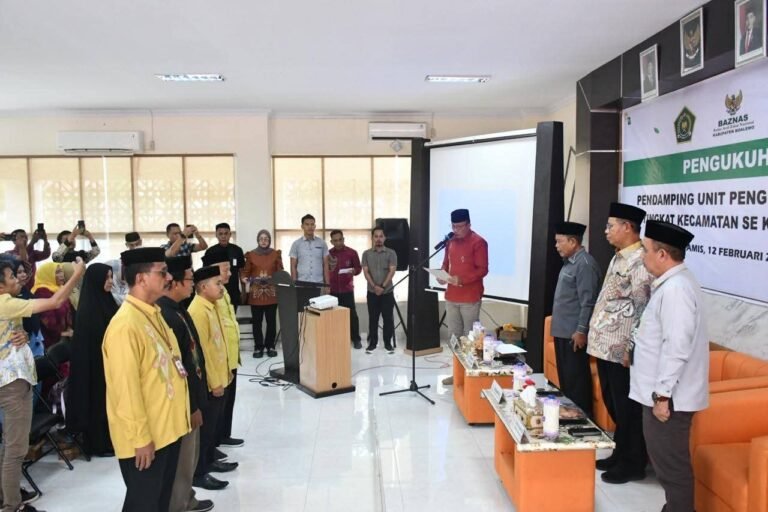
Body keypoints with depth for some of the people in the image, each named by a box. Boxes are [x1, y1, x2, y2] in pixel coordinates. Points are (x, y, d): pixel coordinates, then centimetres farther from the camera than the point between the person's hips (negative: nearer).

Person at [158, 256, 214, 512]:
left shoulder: (176, 309, 5)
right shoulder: (166, 316, -27)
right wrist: (190, 407, -17)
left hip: (190, 399, 10)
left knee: (189, 457, 24)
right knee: (182, 461, 7)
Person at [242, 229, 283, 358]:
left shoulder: (276, 254, 7)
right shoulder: (251, 254, 5)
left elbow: (280, 272, 6)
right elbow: (246, 272, 6)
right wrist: (246, 281, -13)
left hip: (271, 292, 1)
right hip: (256, 292, 0)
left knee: (271, 320, 3)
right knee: (257, 321, 2)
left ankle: (270, 346, 14)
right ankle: (258, 347, 11)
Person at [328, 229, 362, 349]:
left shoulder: (352, 252, 0)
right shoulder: (328, 253, 5)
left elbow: (359, 268, 3)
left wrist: (353, 271, -17)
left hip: (347, 289, -1)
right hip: (332, 290, 2)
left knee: (352, 314, 1)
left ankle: (356, 339, 10)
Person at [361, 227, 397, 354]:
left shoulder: (391, 253, 0)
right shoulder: (366, 254, 4)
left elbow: (392, 271, -7)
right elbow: (366, 272, -2)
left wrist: (383, 286, -15)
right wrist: (375, 286, -14)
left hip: (387, 292, -1)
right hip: (372, 292, 1)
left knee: (388, 318, 2)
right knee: (373, 318, 6)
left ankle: (388, 343, 12)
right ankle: (372, 343, 15)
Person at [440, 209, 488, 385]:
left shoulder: (478, 242, -10)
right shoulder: (450, 241, 11)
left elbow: (482, 270, -13)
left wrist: (461, 279, -24)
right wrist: (442, 275, -2)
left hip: (470, 298, -7)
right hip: (451, 296, 7)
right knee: (454, 336, 11)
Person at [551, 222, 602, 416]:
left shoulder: (585, 264, -17)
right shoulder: (569, 262, 14)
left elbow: (587, 302, -21)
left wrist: (581, 331, -22)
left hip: (574, 333, -10)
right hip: (562, 331, 10)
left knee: (576, 379, -2)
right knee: (564, 377, 17)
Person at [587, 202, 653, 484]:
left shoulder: (641, 261, -17)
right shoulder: (618, 258, 13)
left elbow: (643, 309, -20)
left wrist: (632, 349, -19)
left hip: (621, 351, -9)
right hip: (605, 346, 10)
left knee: (628, 409, 4)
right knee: (613, 406, 19)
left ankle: (633, 464, 19)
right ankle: (620, 455, 34)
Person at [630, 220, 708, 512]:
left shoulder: (675, 288, -20)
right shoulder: (671, 284, 12)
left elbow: (676, 347, -25)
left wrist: (662, 395, -21)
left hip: (668, 398, -10)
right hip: (662, 392, 10)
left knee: (671, 465, 2)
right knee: (665, 461, 20)